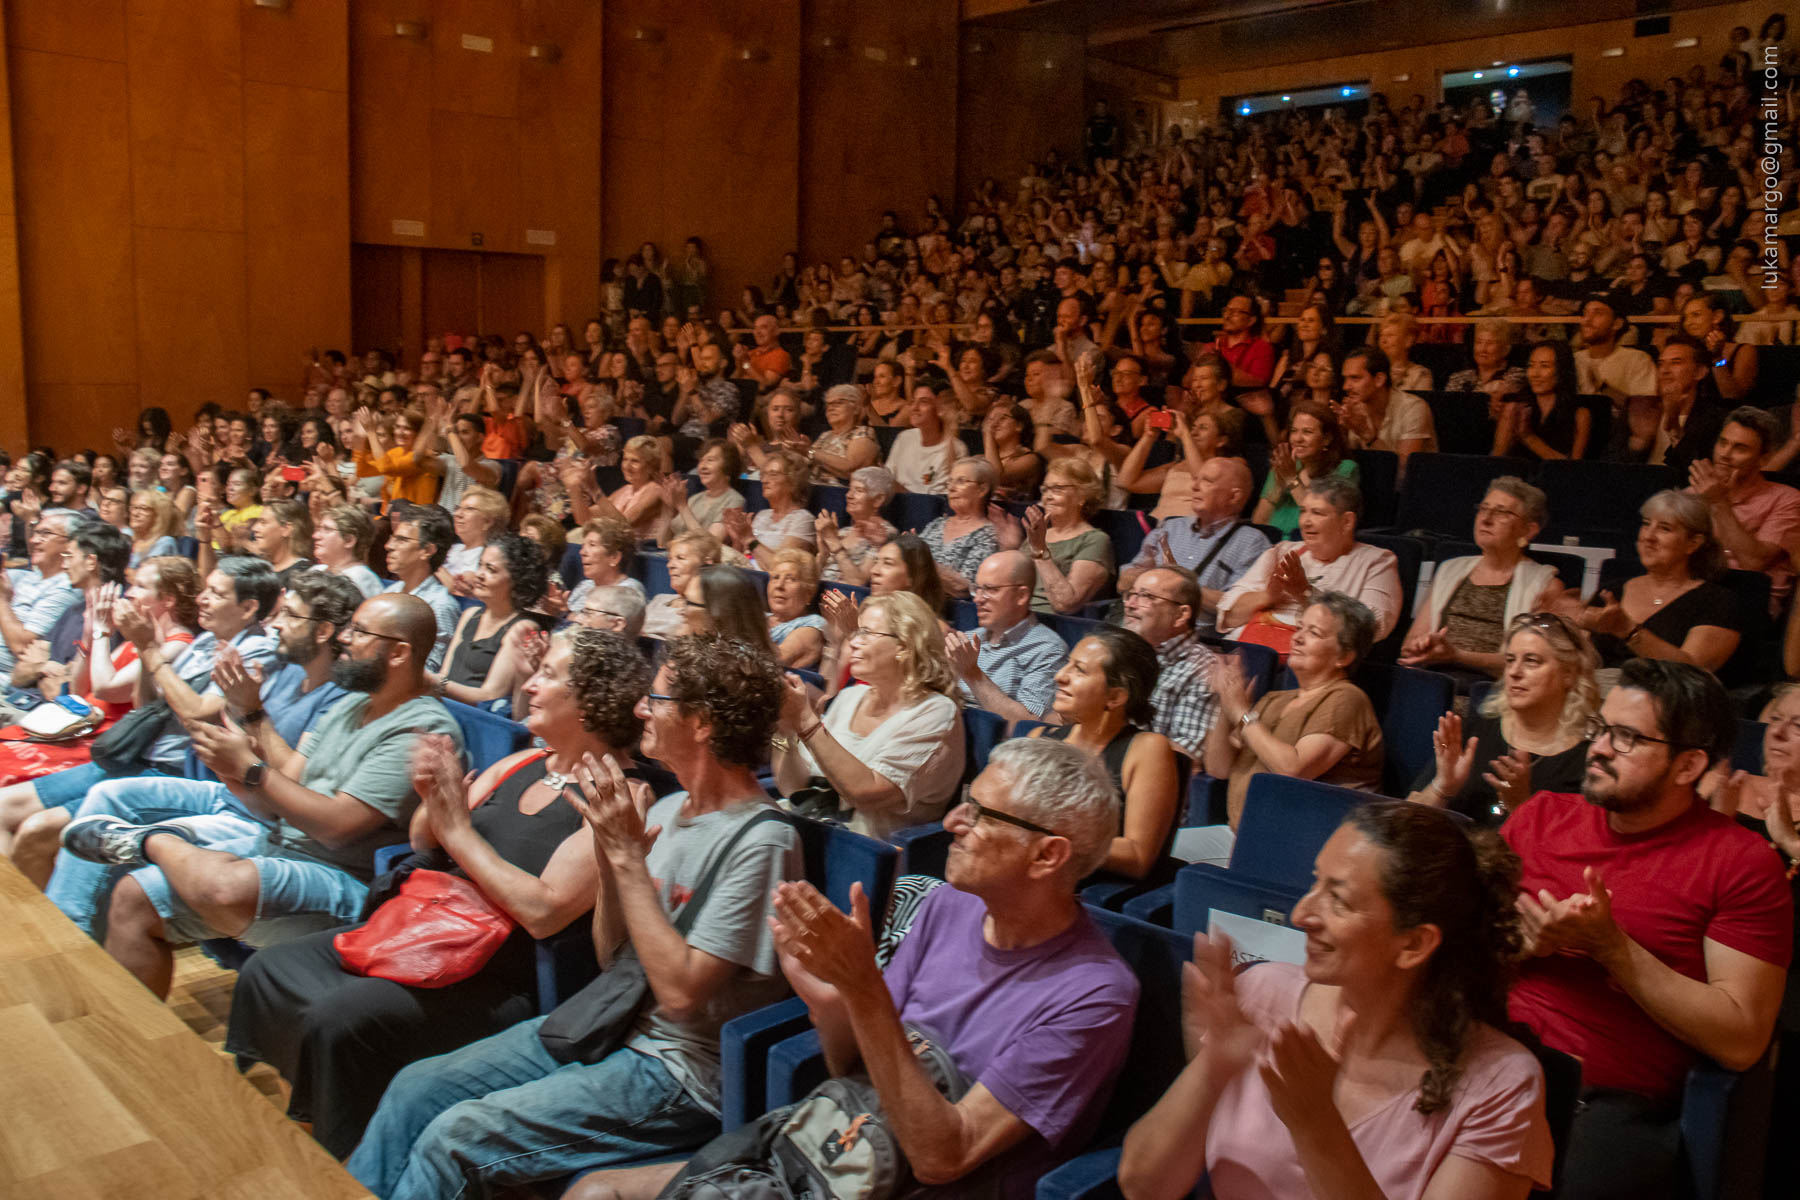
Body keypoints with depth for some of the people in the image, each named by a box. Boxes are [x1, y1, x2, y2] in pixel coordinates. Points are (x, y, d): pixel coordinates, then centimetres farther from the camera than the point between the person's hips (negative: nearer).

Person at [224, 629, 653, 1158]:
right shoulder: (522, 765, 9)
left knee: (339, 1021, -24)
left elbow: (544, 911, -25)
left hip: (500, 984, -9)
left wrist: (458, 828, -18)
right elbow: (423, 847, 15)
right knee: (267, 971, 3)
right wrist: (432, 802, -8)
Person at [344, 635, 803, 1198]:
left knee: (455, 1136, -16)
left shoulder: (760, 841, -20)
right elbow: (613, 955, 10)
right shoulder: (670, 809, 6)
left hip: (678, 1070, -8)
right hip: (608, 1026, 8)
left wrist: (629, 858, -21)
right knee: (416, 1088, 2)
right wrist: (608, 858, -7)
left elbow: (680, 991, -24)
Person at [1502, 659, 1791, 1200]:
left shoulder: (1742, 863, -1)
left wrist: (1609, 945, -14)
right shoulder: (1542, 815, 12)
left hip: (1612, 1103, -3)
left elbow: (1741, 1041, -6)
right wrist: (1522, 940, -10)